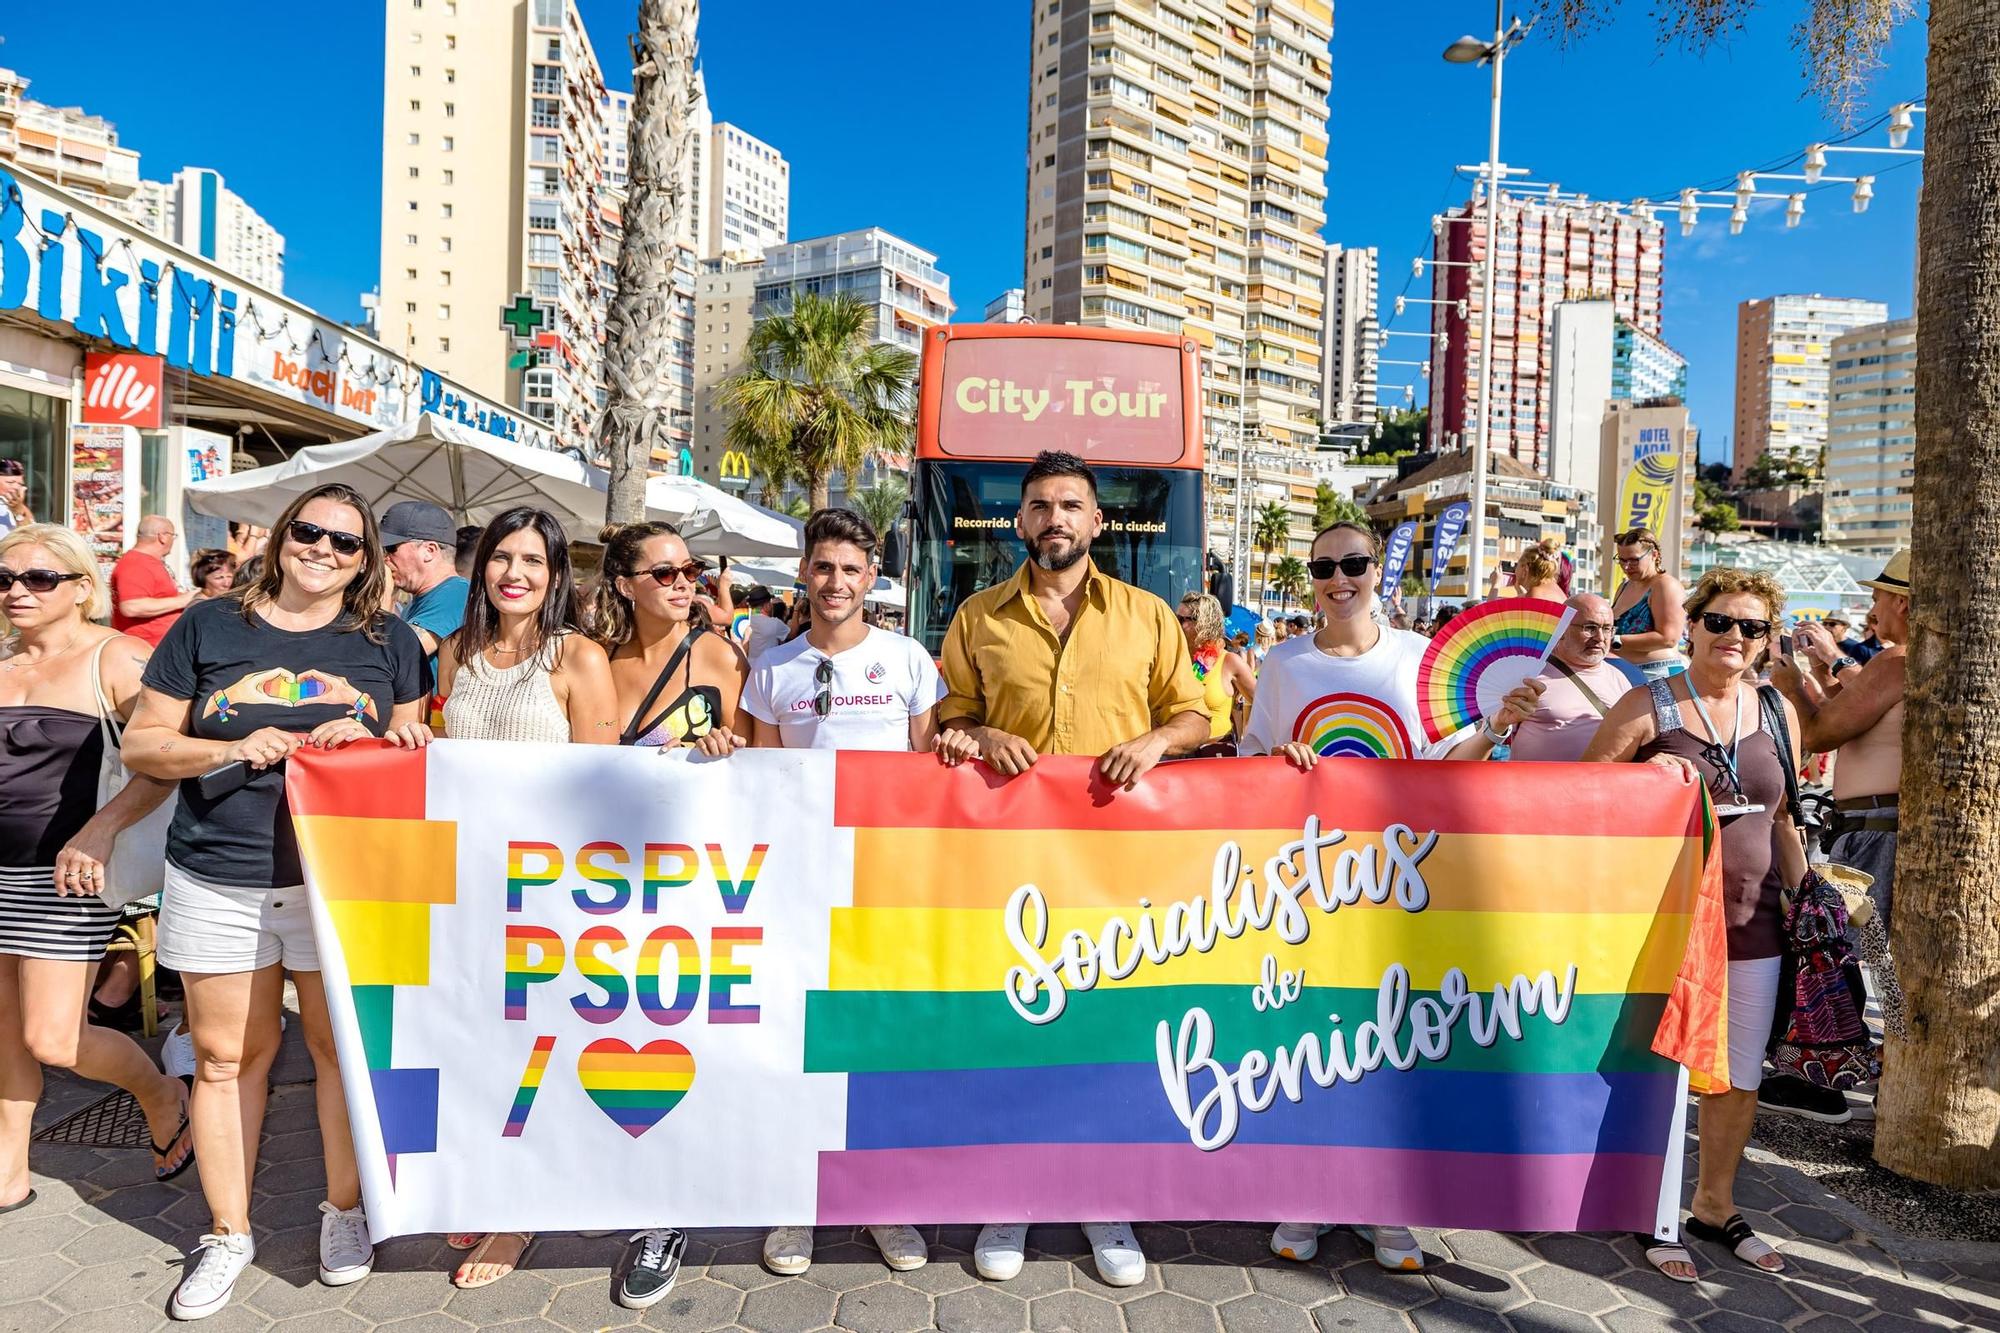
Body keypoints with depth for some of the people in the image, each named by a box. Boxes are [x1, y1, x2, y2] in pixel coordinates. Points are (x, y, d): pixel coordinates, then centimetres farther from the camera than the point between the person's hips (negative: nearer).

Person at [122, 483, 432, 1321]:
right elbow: (141, 745, 5)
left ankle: (345, 1209, 27)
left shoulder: (389, 642, 7)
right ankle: (228, 1233, 27)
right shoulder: (207, 628, 5)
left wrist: (368, 741, -12)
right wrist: (233, 748, -12)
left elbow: (417, 748, 9)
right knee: (226, 1054, 9)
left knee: (343, 1045, 7)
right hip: (217, 882, 1)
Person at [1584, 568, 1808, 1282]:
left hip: (1752, 918, 5)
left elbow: (1783, 818, 15)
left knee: (1741, 1075, 14)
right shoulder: (1646, 706, -6)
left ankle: (1714, 1202, 34)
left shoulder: (1777, 712, 8)